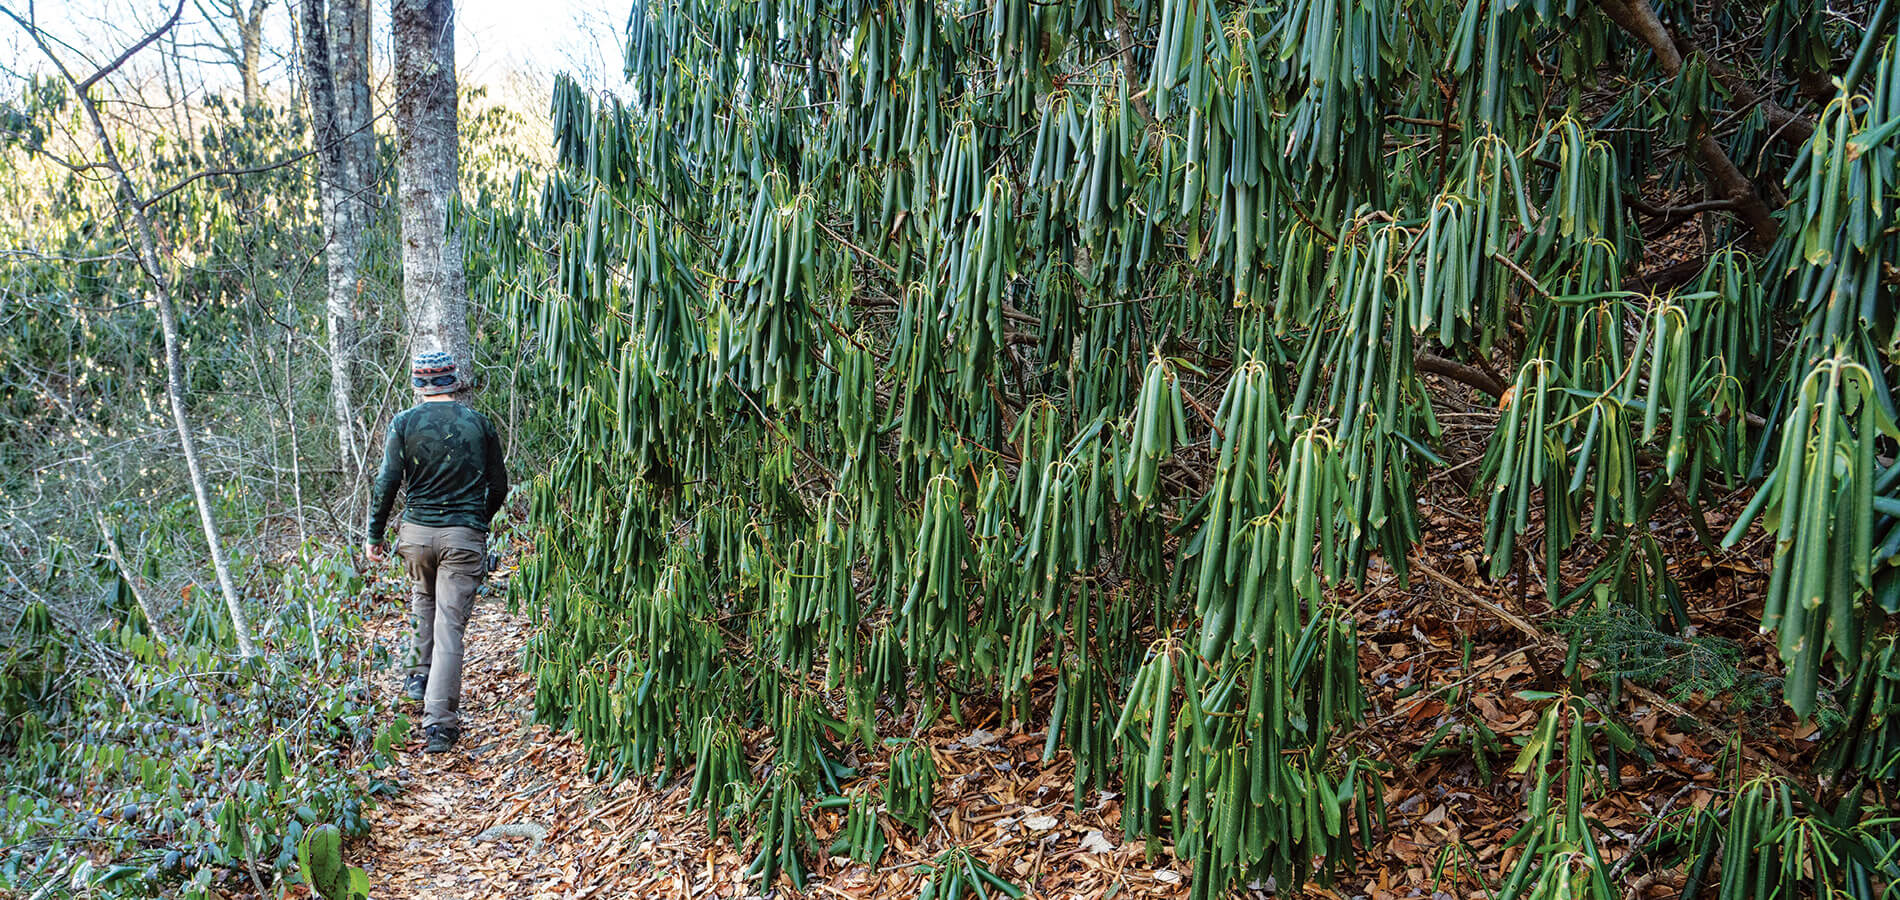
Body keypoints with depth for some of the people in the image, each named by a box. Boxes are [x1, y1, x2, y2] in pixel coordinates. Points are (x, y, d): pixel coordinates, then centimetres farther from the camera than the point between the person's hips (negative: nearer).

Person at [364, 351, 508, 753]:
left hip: (417, 531, 1)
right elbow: (498, 486, 9)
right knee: (450, 626, -4)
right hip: (464, 537, -1)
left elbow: (388, 482, -4)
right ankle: (440, 723, -7)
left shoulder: (404, 423, 1)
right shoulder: (479, 424, 4)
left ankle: (419, 675, 32)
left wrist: (374, 534, 6)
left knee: (423, 601, 30)